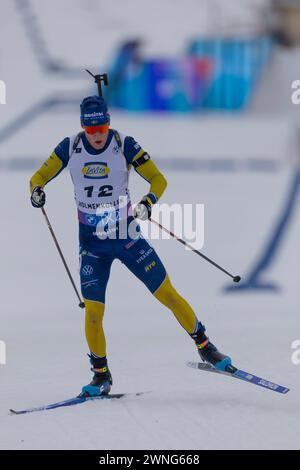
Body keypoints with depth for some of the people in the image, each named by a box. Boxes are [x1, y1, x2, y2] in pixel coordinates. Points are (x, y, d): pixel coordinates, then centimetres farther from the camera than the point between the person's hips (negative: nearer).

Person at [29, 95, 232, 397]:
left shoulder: (124, 145, -11)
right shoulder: (70, 148, -6)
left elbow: (158, 179, -9)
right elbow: (40, 176, 1)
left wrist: (147, 203, -29)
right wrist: (37, 190, -23)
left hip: (127, 236, -1)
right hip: (91, 243, 1)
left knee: (166, 294, -3)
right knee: (93, 310, -6)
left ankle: (203, 345, 14)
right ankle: (101, 375, 12)